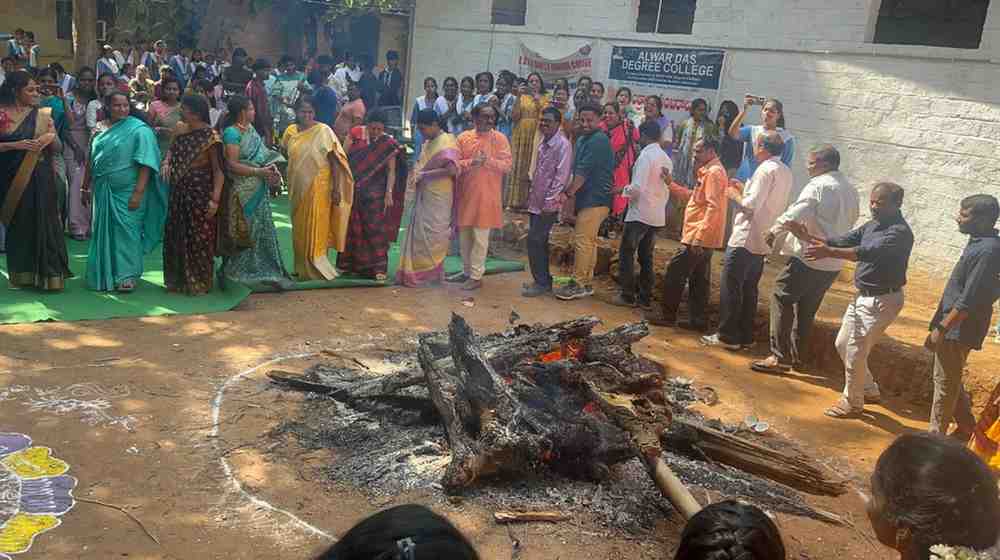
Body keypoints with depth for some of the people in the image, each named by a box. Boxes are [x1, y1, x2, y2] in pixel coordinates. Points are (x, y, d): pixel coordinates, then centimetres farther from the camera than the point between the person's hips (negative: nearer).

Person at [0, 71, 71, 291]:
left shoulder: (42, 115, 4)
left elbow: (58, 148, 5)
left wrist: (51, 136, -15)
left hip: (39, 179, 0)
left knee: (43, 223, -3)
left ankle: (48, 274, 2)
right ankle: (21, 274, 17)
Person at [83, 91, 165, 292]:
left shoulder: (139, 130, -7)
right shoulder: (100, 128, 10)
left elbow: (146, 163, -14)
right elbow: (92, 160, 18)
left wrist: (138, 192, -21)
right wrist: (86, 186, 18)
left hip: (126, 192, -5)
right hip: (102, 191, 5)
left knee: (126, 231, -3)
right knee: (103, 230, 11)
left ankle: (127, 275, 6)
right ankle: (104, 274, 23)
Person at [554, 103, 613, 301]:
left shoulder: (598, 141, -15)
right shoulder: (583, 139, 16)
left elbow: (583, 172, -18)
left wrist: (568, 193, -12)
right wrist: (571, 192, 7)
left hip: (595, 199, -10)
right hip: (589, 198, 10)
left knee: (582, 240, -9)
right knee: (589, 241, 13)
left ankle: (578, 284, -3)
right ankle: (586, 283, 20)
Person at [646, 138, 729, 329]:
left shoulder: (714, 172, -14)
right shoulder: (709, 171, 18)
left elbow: (713, 207, -23)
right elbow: (698, 197, 21)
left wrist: (699, 236, -27)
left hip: (699, 237, -10)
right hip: (702, 238, 10)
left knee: (674, 272, -5)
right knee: (699, 279, 12)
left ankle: (667, 316, 2)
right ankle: (698, 320, 16)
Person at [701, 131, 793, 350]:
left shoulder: (766, 169, -15)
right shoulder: (785, 172, 12)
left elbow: (752, 206, -20)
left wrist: (735, 195, -3)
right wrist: (744, 189, 15)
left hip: (745, 239, -9)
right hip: (763, 241, 9)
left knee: (730, 287, -1)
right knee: (749, 289, 15)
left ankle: (728, 336, 3)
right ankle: (746, 336, 20)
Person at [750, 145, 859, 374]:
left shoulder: (818, 185, -12)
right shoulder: (851, 190, 15)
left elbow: (796, 213, -23)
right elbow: (850, 222, 21)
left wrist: (775, 230, -16)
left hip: (810, 257, -8)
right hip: (834, 262, 8)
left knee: (782, 298, -2)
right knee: (806, 308, 16)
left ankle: (780, 357, -5)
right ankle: (797, 357, 22)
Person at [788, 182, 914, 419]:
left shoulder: (900, 232, -20)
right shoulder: (873, 225, 8)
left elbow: (868, 253, -35)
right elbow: (843, 241, 7)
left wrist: (828, 252, -45)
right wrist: (808, 237, -6)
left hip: (882, 300, -9)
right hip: (863, 296, 9)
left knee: (855, 352, -2)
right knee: (843, 344, 17)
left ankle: (852, 404, 17)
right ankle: (869, 390, 34)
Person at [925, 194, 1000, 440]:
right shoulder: (980, 243, 8)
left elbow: (969, 300, -24)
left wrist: (941, 329, -19)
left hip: (958, 330, -9)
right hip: (955, 327, 9)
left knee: (945, 383, 2)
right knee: (951, 381, 20)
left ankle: (935, 437, 13)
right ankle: (967, 429, 32)